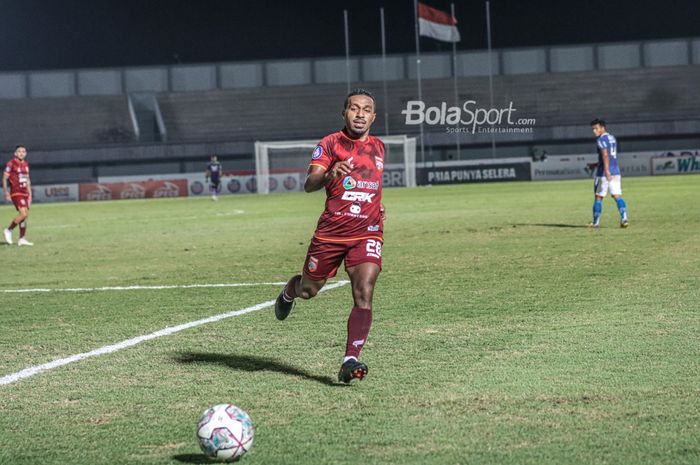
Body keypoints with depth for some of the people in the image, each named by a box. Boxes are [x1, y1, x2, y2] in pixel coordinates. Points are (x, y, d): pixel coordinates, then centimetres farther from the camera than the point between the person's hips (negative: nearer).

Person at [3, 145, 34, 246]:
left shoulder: (25, 164, 13)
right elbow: (4, 179, -7)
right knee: (23, 214, -18)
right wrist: (6, 193, -10)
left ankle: (22, 239, 11)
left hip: (25, 193, 7)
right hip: (16, 193, -7)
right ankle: (9, 230, 0)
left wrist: (30, 194, 19)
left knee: (25, 215, 5)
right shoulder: (11, 164, -8)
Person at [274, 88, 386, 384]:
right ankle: (289, 291, 51)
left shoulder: (378, 148, 12)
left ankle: (350, 360, -21)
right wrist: (329, 175, -39)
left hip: (368, 233, 2)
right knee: (308, 290, 13)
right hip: (331, 231, -2)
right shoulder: (330, 144, -4)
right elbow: (309, 184, -19)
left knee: (364, 293, -18)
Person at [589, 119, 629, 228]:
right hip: (615, 172, 7)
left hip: (603, 173, -7)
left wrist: (606, 170, -34)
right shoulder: (612, 138, 18)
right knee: (617, 196, 2)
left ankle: (596, 222, 10)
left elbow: (605, 155, -24)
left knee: (598, 197, 4)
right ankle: (624, 218, -17)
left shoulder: (601, 139, -10)